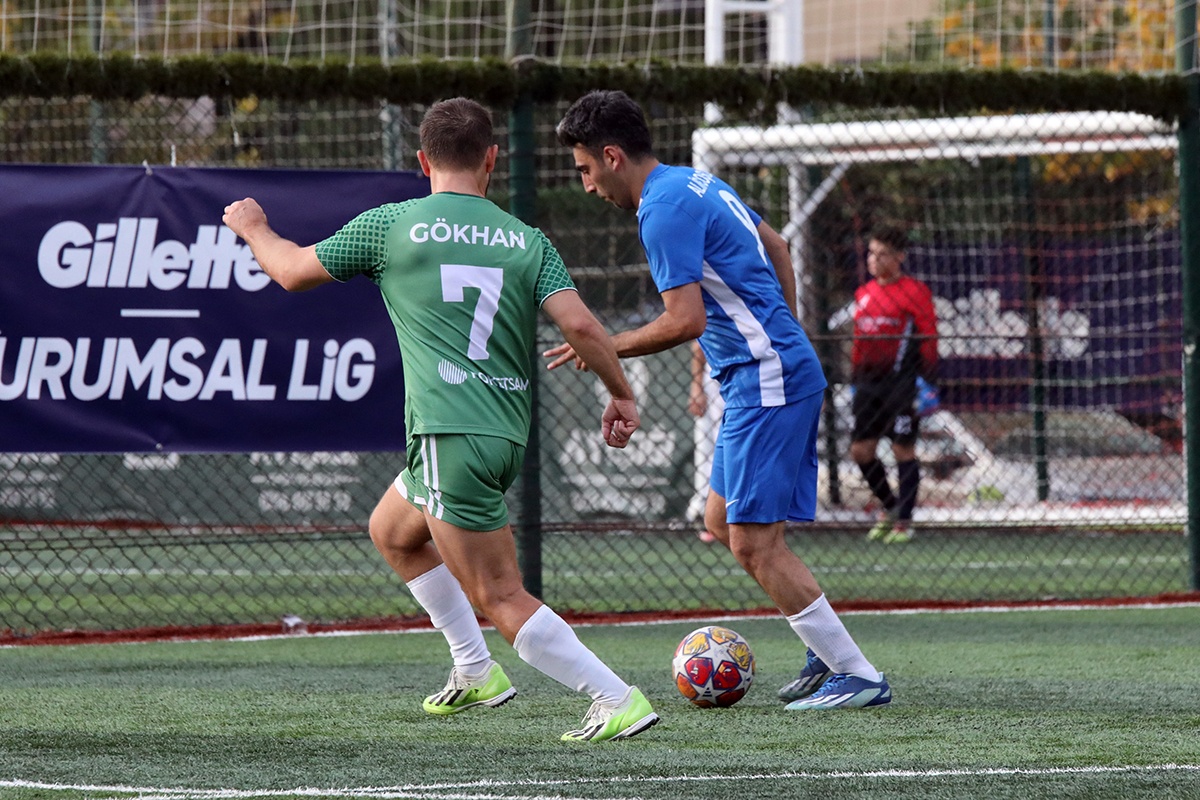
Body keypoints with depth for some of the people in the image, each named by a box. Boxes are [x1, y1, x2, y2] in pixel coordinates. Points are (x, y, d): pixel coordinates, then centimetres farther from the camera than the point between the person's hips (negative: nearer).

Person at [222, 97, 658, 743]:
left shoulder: (391, 225, 0)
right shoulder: (527, 241, 7)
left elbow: (293, 272, 12)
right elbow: (579, 325, -5)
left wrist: (251, 227, 32)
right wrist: (622, 395, 10)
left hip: (450, 433, -7)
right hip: (507, 433, 7)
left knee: (501, 599, -7)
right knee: (392, 532, 30)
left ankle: (618, 700, -15)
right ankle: (475, 673, 31)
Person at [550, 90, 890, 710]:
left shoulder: (664, 210, -16)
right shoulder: (696, 183, 15)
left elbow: (686, 320, -23)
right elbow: (775, 246, 27)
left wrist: (607, 348, -10)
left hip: (766, 381, -10)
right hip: (770, 375, 10)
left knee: (753, 542, -9)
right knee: (722, 523, 15)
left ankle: (858, 676, -7)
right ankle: (829, 646, 17)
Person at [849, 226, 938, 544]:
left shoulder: (913, 292, -5)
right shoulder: (864, 294, 14)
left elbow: (929, 338, -9)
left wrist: (927, 382, -14)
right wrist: (855, 380, 18)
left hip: (902, 382, -7)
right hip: (870, 380, 7)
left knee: (903, 449, -2)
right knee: (860, 449, 5)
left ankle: (904, 522, 5)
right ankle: (889, 507, 24)